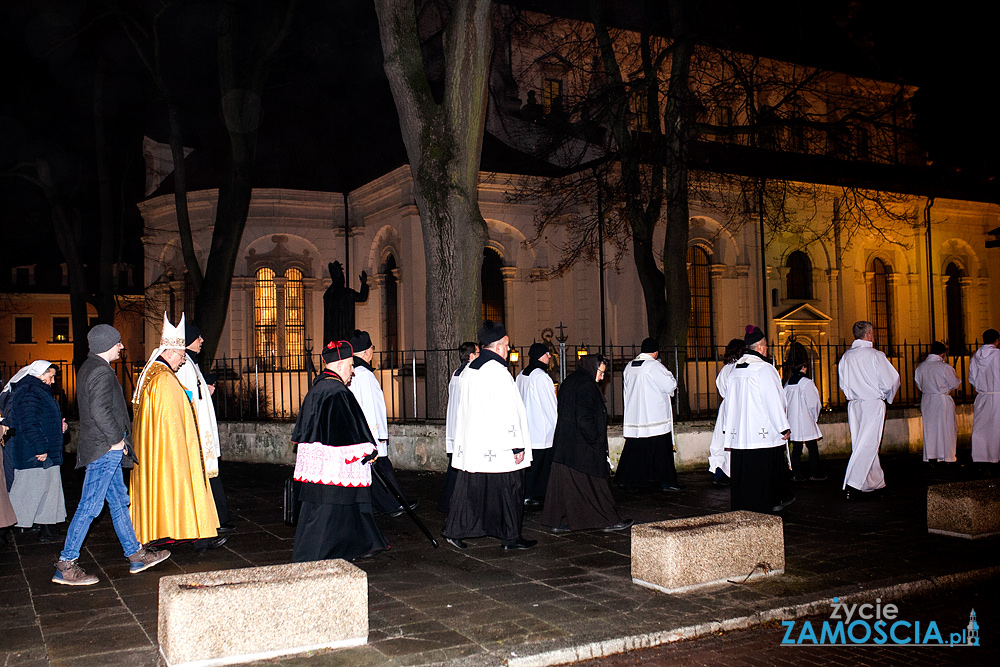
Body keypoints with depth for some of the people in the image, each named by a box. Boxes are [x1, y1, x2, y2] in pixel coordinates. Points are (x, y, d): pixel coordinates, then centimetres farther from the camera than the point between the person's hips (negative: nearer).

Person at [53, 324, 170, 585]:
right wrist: (116, 440, -15)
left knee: (119, 502, 14)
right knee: (89, 507, -6)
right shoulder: (100, 371, -15)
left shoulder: (88, 368, 17)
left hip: (106, 450, 11)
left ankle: (136, 555, 22)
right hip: (104, 449, -11)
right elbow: (100, 411, -25)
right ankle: (65, 566, 0)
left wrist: (116, 440, 18)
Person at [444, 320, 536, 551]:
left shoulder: (468, 371, 10)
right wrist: (517, 445, -15)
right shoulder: (497, 372, -16)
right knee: (508, 489, 3)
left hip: (471, 445, 8)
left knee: (470, 488, 12)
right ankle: (511, 537, 11)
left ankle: (454, 531, 12)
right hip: (497, 448, -8)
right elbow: (507, 412, -18)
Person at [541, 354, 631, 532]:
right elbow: (585, 419, -23)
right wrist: (596, 441, -14)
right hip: (583, 447, -9)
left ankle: (557, 522, 13)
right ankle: (609, 521, 11)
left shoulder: (568, 382, 13)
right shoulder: (587, 386, -16)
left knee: (562, 482, 10)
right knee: (595, 483, 1)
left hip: (564, 444, 9)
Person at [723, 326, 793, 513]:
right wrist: (783, 427, -8)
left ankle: (742, 503, 14)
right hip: (764, 430, -6)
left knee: (742, 466, 9)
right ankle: (773, 501, 11)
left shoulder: (735, 369, 8)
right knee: (765, 466, 3)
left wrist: (730, 426, 20)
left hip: (739, 431, 6)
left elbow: (730, 400, 13)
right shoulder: (764, 369, -13)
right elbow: (773, 401, -14)